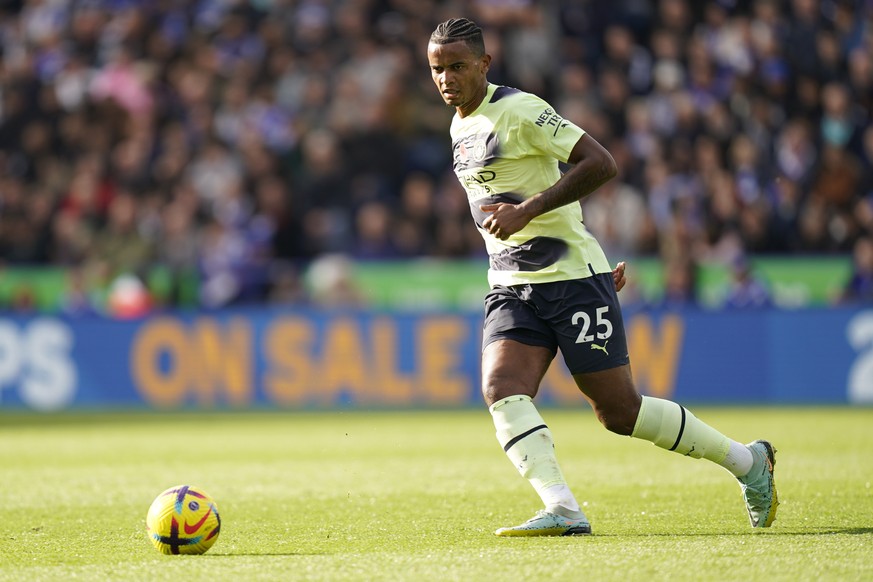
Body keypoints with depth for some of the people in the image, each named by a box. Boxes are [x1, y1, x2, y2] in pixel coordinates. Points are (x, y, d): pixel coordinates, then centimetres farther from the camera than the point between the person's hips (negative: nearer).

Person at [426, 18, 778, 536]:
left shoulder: (519, 111, -12)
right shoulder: (461, 128, 14)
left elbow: (600, 164, -20)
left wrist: (526, 211, -24)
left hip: (573, 279, -7)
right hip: (512, 289, 7)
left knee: (619, 410, -3)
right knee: (502, 388, -19)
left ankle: (747, 461, 14)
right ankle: (562, 510, -28)